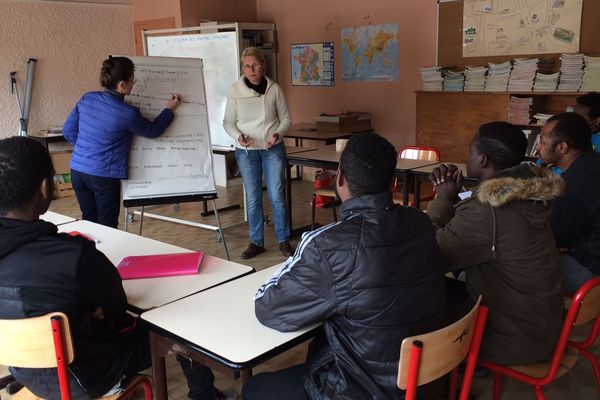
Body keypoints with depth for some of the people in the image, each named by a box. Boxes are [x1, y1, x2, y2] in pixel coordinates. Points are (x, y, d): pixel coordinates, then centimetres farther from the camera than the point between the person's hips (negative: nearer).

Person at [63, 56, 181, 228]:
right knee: (107, 228, 8)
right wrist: (170, 109, 16)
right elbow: (153, 130, 2)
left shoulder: (87, 99, 0)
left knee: (89, 222, 19)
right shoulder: (128, 114, -16)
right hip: (104, 176, -6)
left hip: (78, 171, 6)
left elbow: (68, 131, 8)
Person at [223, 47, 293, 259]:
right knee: (253, 198, 8)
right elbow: (228, 122, 2)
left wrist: (277, 134, -16)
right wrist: (238, 136, -17)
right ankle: (256, 242, 21)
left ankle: (284, 240, 17)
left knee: (277, 196, 2)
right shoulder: (235, 90, -5)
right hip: (246, 152, 1)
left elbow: (285, 119, 3)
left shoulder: (274, 88, -4)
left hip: (273, 149, 0)